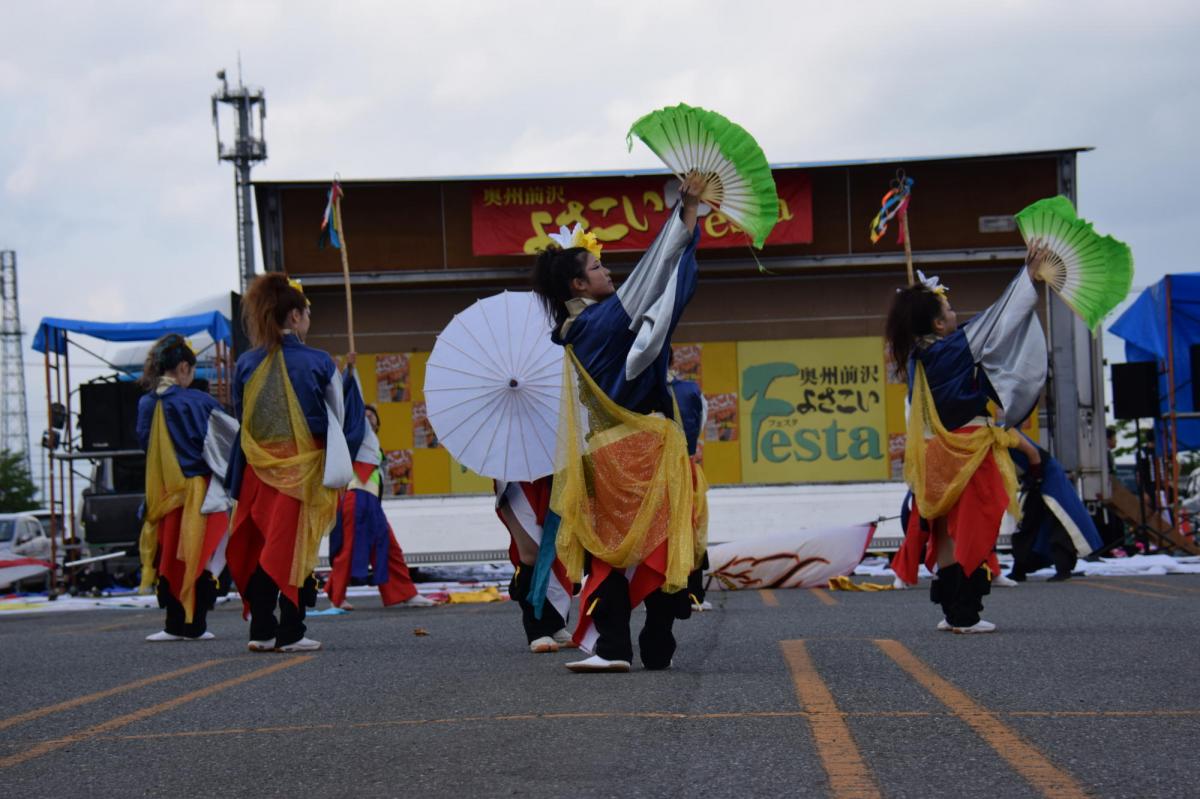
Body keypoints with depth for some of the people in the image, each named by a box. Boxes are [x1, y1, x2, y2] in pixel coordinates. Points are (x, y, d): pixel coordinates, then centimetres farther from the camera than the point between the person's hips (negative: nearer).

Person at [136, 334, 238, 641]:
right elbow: (231, 437, -6)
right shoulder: (199, 402, -10)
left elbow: (144, 443, 12)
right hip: (198, 488, -4)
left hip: (163, 493, 4)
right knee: (200, 556, 2)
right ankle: (194, 624, 1)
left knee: (169, 556, 9)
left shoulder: (147, 404, 2)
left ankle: (176, 624, 9)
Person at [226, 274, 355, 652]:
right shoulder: (318, 362, -7)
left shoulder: (246, 364, 1)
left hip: (258, 468, 3)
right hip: (304, 466, -3)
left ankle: (261, 630, 8)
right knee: (297, 547, 2)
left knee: (258, 547, 9)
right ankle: (290, 632, 2)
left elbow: (240, 419, 9)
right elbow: (338, 418, 5)